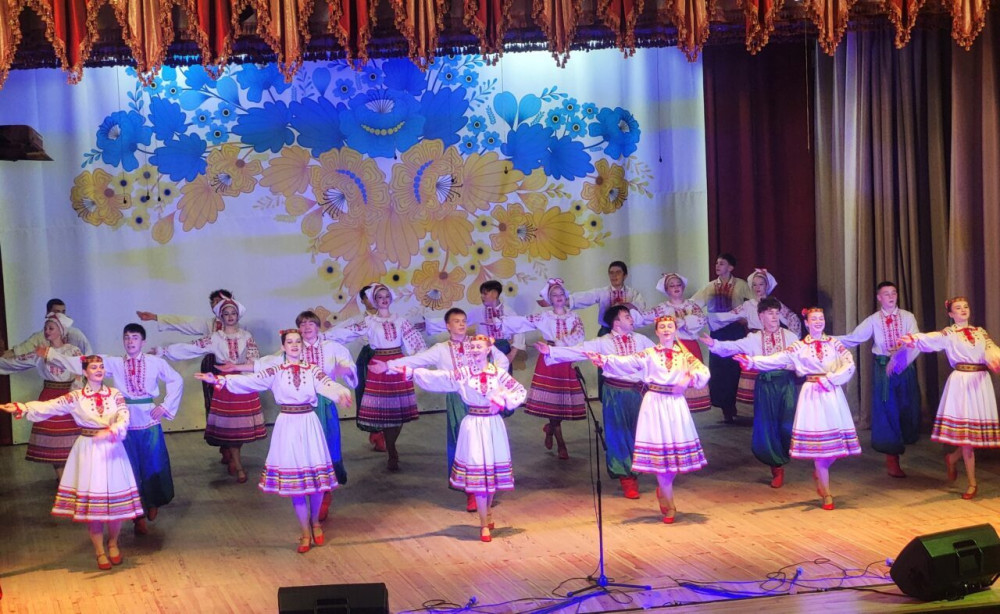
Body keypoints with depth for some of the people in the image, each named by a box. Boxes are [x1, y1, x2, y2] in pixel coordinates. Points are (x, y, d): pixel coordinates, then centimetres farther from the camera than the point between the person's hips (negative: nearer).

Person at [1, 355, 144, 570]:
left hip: (112, 450, 1)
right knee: (91, 502, 1)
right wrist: (20, 408, -23)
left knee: (116, 500, 4)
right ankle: (100, 551, 15)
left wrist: (110, 431, -32)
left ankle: (113, 544, 27)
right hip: (88, 452, -1)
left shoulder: (115, 394, 2)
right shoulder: (75, 397, 0)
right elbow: (49, 407, -11)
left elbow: (124, 418, -12)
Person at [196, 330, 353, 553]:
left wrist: (342, 394, -40)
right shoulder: (275, 372, 4)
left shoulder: (313, 371, 3)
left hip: (309, 425, 0)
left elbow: (329, 386, -16)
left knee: (316, 476, 3)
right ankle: (305, 533, 16)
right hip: (288, 426, 0)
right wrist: (218, 380, -22)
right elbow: (249, 381, -9)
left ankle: (315, 522, 30)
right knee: (295, 480, 3)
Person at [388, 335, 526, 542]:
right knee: (477, 472, -3)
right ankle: (484, 524, 3)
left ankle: (488, 513, 33)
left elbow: (520, 391, 5)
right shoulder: (463, 373, -1)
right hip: (474, 425, -1)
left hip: (493, 425, 1)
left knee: (493, 470, 9)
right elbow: (436, 377, -9)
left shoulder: (499, 373, 0)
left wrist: (504, 401, -13)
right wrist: (409, 371, -18)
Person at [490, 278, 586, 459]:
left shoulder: (574, 318, 7)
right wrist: (498, 321, -12)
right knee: (552, 401, -6)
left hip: (568, 363, 1)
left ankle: (550, 428, 29)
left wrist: (558, 343, -17)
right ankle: (560, 444, 4)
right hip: (549, 362, -1)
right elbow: (521, 321, -3)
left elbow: (578, 337, -9)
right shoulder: (544, 317, 5)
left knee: (564, 401, -1)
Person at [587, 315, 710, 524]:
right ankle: (668, 506, 7)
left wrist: (690, 377, -27)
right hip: (655, 405, -2)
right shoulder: (648, 354, 3)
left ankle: (663, 492, 30)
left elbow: (703, 370, -5)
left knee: (677, 451, 3)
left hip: (676, 405, 2)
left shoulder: (684, 355, 8)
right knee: (660, 453, -2)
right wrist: (604, 360, -28)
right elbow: (626, 362, -11)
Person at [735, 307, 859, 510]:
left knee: (835, 441, -2)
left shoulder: (834, 344, 8)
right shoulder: (799, 347, 5)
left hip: (832, 394, 1)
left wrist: (829, 379, -13)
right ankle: (826, 493, 4)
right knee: (818, 442, -4)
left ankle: (819, 475, 28)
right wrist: (751, 361, -16)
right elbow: (775, 360, -3)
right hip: (812, 395, -1)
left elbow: (849, 365, -3)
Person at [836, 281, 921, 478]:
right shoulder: (873, 321, 1)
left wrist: (902, 360, -26)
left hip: (906, 367, 1)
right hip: (882, 368, -1)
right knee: (887, 412, 1)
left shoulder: (907, 318, 1)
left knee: (907, 409, 3)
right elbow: (852, 338, -6)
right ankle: (892, 459, 10)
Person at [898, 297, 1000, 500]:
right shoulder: (948, 334, 2)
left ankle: (952, 458, 32)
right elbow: (930, 340, -17)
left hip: (981, 383, 4)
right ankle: (972, 483, 0)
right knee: (965, 430, -6)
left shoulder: (980, 332, 15)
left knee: (977, 430, 3)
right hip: (961, 382, -4)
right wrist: (913, 340, -39)